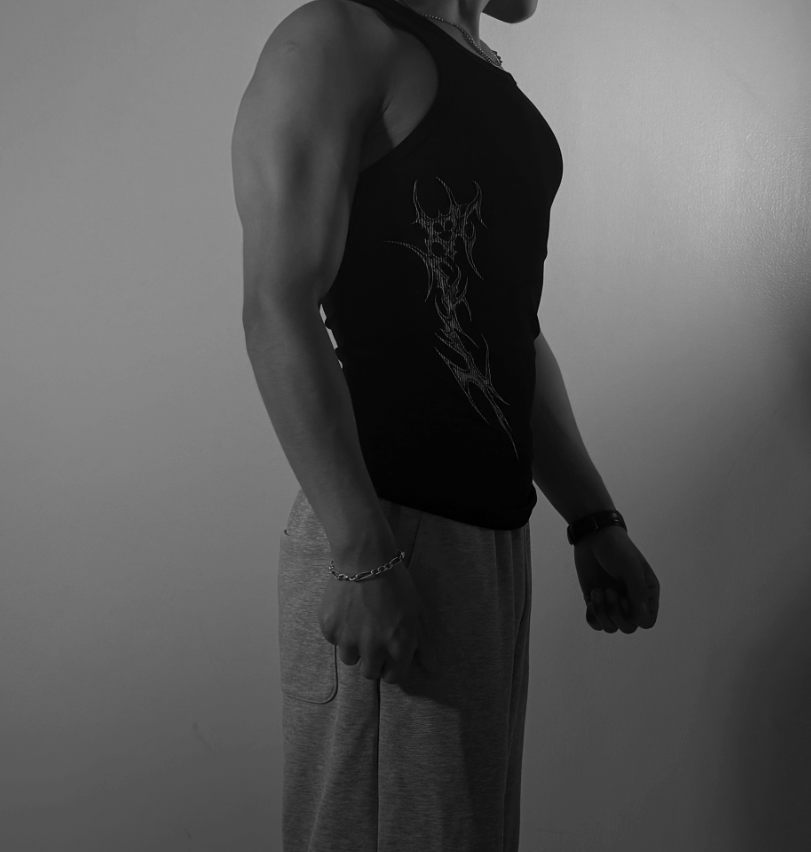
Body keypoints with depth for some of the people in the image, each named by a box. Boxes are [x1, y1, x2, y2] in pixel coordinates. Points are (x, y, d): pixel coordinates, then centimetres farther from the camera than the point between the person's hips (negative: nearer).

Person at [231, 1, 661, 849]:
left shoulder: (493, 85, 20)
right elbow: (278, 310, -17)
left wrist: (592, 521, 16)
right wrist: (363, 557, -23)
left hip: (495, 527, 9)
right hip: (393, 530, -9)